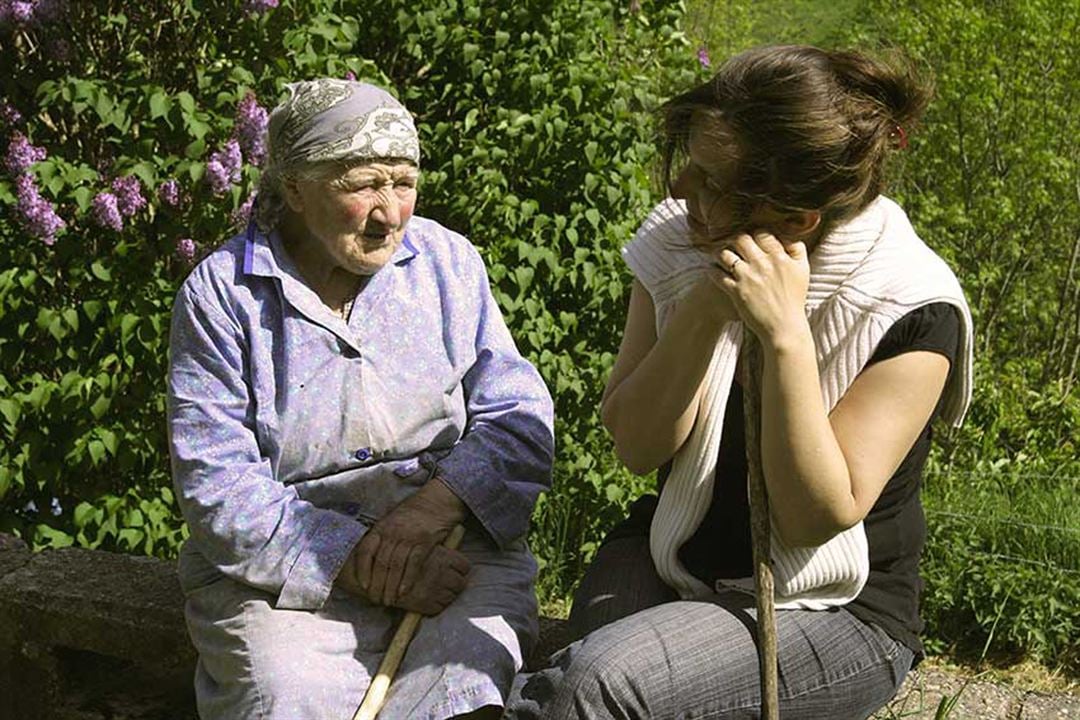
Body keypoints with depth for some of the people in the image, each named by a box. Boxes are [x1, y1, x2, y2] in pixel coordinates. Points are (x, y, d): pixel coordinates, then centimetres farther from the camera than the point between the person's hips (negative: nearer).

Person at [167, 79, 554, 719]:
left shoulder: (448, 261, 8)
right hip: (281, 571, -1)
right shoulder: (221, 294, -2)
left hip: (451, 546, 2)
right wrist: (358, 563, -19)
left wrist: (432, 506, -16)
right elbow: (218, 488, -8)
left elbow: (519, 421, 2)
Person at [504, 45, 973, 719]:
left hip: (835, 614, -4)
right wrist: (704, 311, -23)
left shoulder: (912, 311, -17)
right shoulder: (678, 245, -3)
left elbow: (818, 515, -20)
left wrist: (784, 334, -30)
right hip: (665, 561, 4)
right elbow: (637, 446, -7)